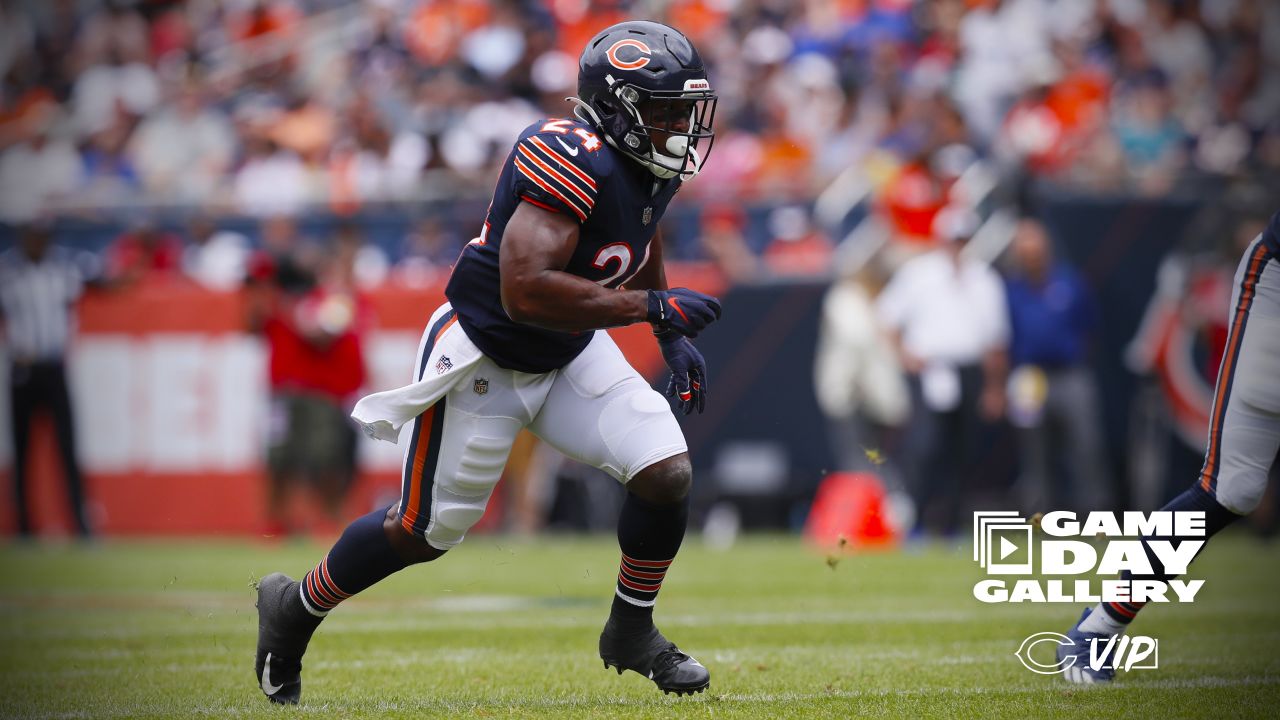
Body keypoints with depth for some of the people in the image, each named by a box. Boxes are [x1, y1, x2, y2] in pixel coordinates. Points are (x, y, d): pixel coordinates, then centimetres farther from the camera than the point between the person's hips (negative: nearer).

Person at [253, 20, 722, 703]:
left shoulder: (649, 165, -3)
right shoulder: (574, 159, -31)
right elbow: (525, 292, -39)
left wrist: (672, 340, 11)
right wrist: (652, 307, -34)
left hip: (570, 355, 7)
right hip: (484, 357, -7)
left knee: (667, 473, -9)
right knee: (425, 531, 6)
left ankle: (632, 633, 15)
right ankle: (294, 607, 32)